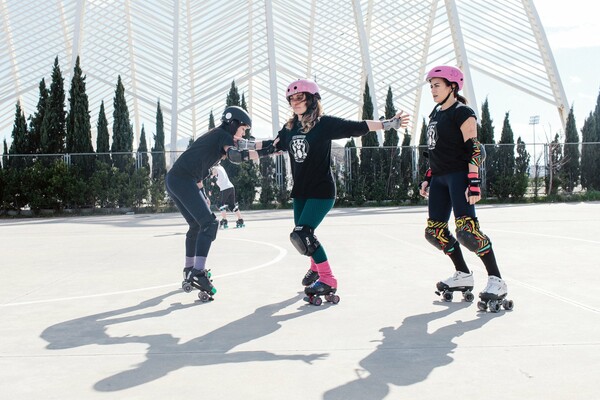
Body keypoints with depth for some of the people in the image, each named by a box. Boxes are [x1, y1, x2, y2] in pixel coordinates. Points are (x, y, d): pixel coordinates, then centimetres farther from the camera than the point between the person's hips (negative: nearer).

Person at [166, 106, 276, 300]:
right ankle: (198, 273, -23)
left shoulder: (219, 135, 21)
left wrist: (271, 143, 10)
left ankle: (190, 270, 29)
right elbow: (235, 155, -21)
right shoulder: (224, 135, -4)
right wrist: (263, 152, -17)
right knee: (209, 222, -13)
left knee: (196, 225, 21)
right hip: (183, 180, -10)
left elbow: (248, 145, 21)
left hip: (174, 180, 10)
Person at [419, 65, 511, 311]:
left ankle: (496, 281, -12)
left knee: (466, 230, -20)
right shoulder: (436, 113, 18)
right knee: (435, 231, 7)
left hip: (459, 175, -9)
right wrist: (428, 178, 21)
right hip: (440, 178, 9)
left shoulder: (462, 113, -8)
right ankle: (463, 275, 21)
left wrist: (474, 182, -22)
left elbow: (475, 150, -15)